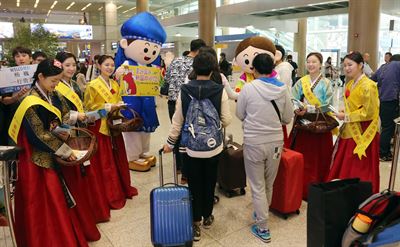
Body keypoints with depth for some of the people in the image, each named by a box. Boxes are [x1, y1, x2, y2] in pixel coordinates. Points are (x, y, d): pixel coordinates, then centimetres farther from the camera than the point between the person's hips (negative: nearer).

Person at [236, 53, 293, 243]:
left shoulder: (248, 88, -12)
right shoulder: (282, 89, -4)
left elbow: (240, 115, 0)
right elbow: (288, 118, 5)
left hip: (253, 143, -3)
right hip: (275, 141, 4)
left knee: (257, 187, 9)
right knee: (269, 184, 22)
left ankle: (263, 228, 18)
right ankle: (262, 214, 43)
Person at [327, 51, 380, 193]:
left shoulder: (368, 85, -15)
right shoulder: (350, 84, 10)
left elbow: (369, 112, -18)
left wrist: (346, 117, -16)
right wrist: (344, 112, 2)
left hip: (363, 133, -8)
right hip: (350, 131, 8)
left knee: (359, 172, 2)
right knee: (343, 168, 11)